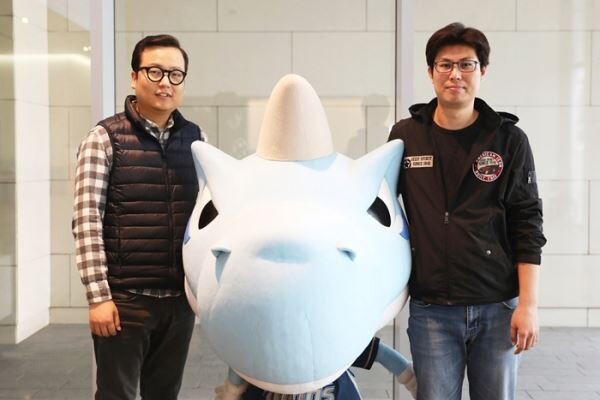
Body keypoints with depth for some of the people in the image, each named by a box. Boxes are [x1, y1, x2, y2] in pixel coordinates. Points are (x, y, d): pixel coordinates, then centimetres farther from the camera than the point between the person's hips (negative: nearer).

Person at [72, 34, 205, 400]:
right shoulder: (105, 138, -4)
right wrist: (99, 295, -13)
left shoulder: (195, 139, 8)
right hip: (125, 298, -4)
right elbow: (87, 219, -8)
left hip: (180, 296, 4)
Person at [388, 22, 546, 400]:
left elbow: (527, 226, -1)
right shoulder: (405, 136, 3)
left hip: (498, 308, 0)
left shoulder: (509, 139, 0)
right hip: (431, 310, 1)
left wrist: (528, 304, -6)